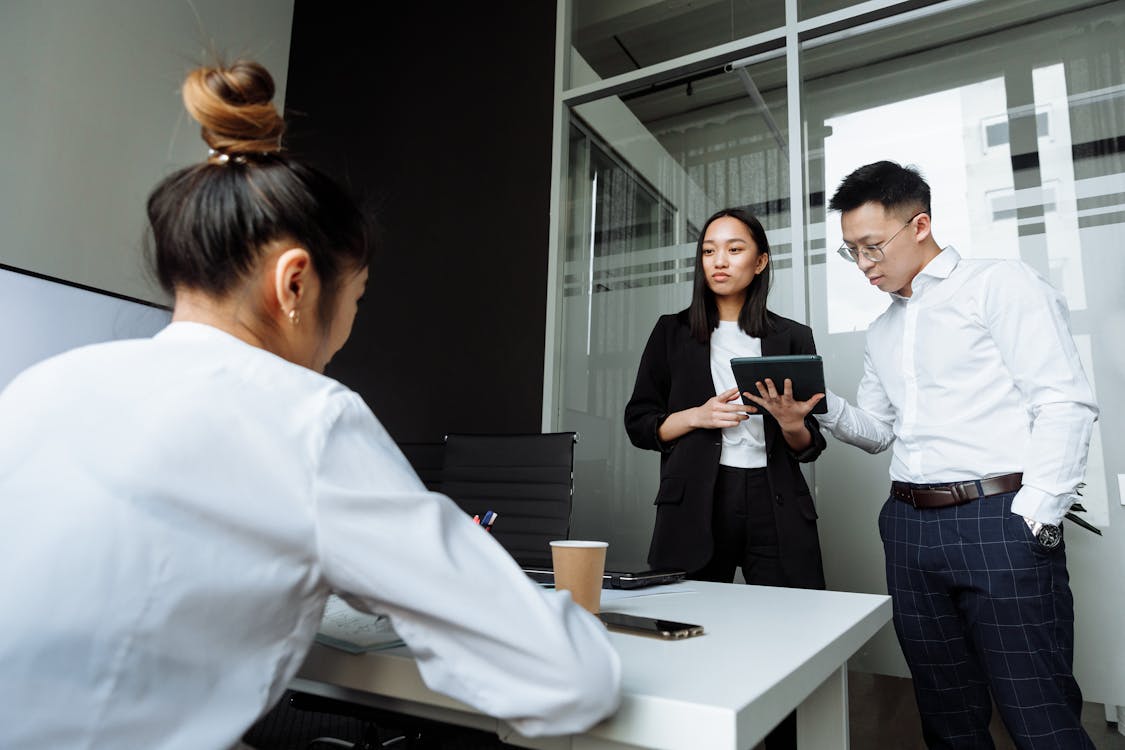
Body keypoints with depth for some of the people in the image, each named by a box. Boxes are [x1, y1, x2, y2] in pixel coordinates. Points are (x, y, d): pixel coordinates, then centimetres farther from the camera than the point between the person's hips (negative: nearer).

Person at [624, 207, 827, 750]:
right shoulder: (673, 332, 9)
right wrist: (698, 415, -8)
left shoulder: (792, 337, 11)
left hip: (775, 508, 1)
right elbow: (638, 423, 7)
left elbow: (810, 445, 11)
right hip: (696, 506, 0)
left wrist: (791, 423, -11)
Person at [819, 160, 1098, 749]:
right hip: (909, 525, 6)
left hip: (999, 522, -6)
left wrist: (1032, 518, -16)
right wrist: (824, 407, 1)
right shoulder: (882, 331, 19)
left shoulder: (1000, 286, -1)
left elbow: (1065, 403, -10)